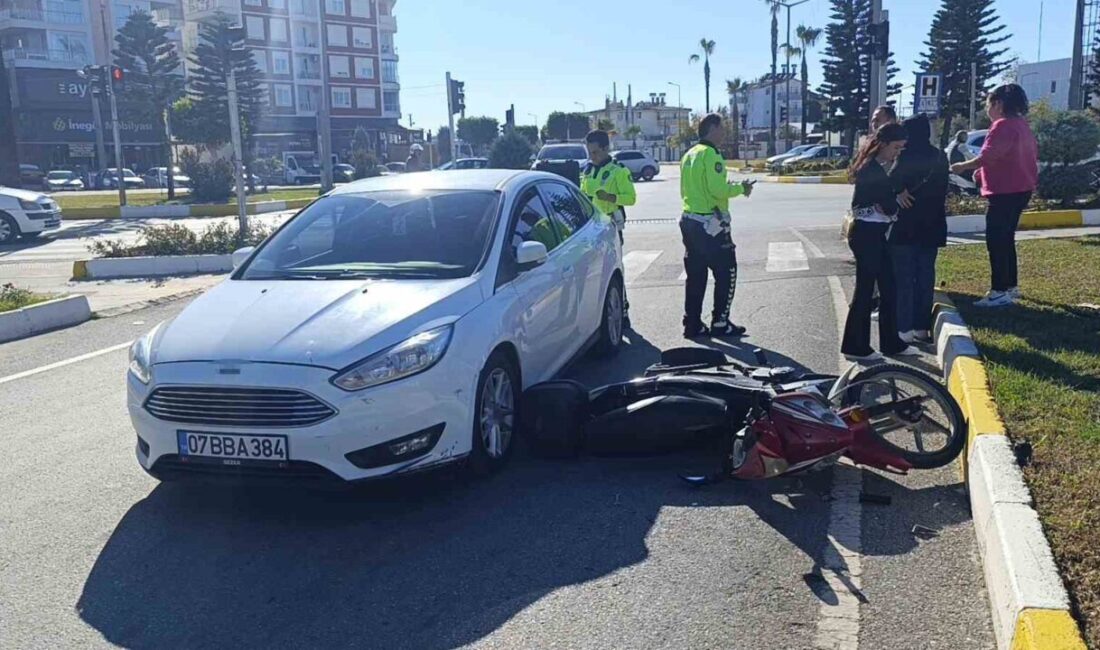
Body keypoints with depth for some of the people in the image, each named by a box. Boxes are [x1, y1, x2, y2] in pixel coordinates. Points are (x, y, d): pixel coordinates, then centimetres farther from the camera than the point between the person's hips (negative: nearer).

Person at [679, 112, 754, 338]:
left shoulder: (689, 155, 14)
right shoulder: (710, 154, -14)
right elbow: (718, 190, -22)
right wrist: (741, 188, -5)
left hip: (690, 222, 9)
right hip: (711, 224, -9)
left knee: (696, 275, 11)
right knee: (726, 273, 2)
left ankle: (692, 324, 13)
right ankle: (720, 323, 4)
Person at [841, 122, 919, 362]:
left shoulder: (875, 167, 15)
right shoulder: (872, 170, -17)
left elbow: (885, 199, 11)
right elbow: (889, 206, -17)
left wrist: (895, 196, -9)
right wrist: (899, 197, 3)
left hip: (874, 234, 10)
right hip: (867, 234, -10)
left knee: (889, 288, 12)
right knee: (865, 290, -3)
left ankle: (891, 342, 21)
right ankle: (856, 347, 6)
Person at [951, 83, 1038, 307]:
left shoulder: (1003, 125, -16)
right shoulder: (1021, 125, 16)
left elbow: (987, 156, -25)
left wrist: (963, 167, -10)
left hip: (1005, 191, -10)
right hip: (1020, 189, 10)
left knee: (996, 241, -9)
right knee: (1006, 239, 17)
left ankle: (1000, 292, -10)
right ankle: (1011, 285, 23)